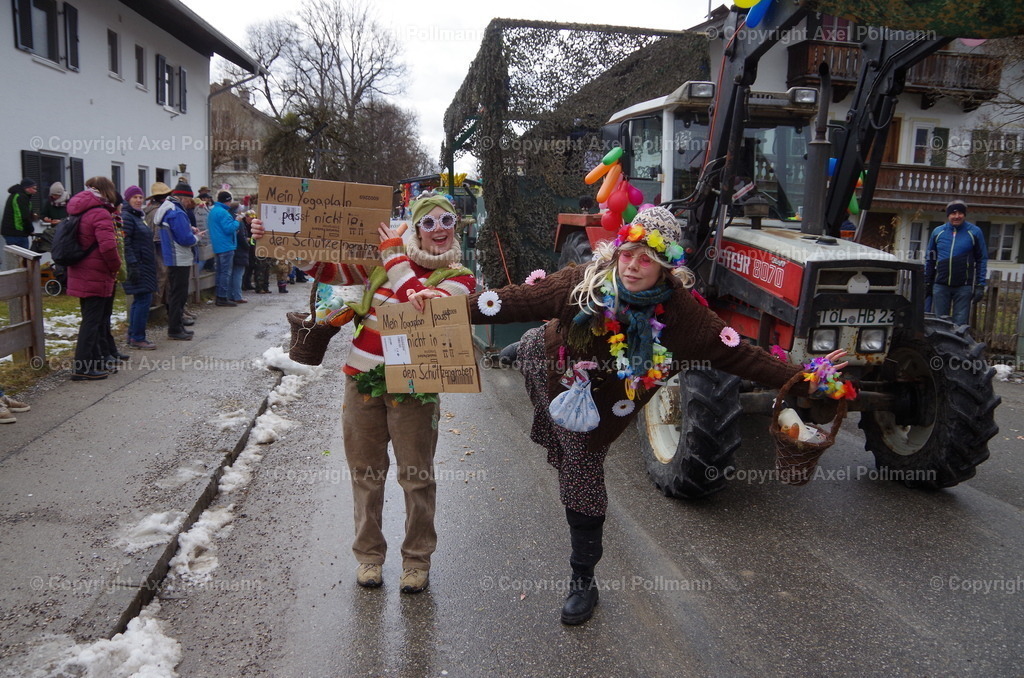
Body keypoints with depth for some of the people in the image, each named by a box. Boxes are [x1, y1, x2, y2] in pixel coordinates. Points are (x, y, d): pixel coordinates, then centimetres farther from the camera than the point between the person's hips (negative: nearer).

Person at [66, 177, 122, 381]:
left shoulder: (79, 212, 13)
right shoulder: (101, 214, -15)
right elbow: (108, 246, -26)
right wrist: (116, 266, -10)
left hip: (82, 276, 9)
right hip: (96, 278, -9)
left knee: (93, 318, 18)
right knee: (92, 321, -4)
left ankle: (98, 361, 26)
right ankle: (83, 367, -2)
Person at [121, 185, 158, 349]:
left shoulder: (138, 216, 19)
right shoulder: (126, 217, -11)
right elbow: (125, 243, -19)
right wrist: (133, 265, -24)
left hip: (144, 265, 10)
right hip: (136, 265, -10)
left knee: (140, 300, 12)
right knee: (143, 299, -10)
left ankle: (133, 337, 18)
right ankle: (137, 338, -4)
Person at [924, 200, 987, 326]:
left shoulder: (974, 232, 1)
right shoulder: (938, 232, 7)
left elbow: (982, 259, 3)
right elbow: (929, 258, 14)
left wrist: (980, 285, -3)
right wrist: (927, 283, 11)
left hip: (964, 287, -2)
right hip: (940, 286, 2)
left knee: (960, 324, -1)